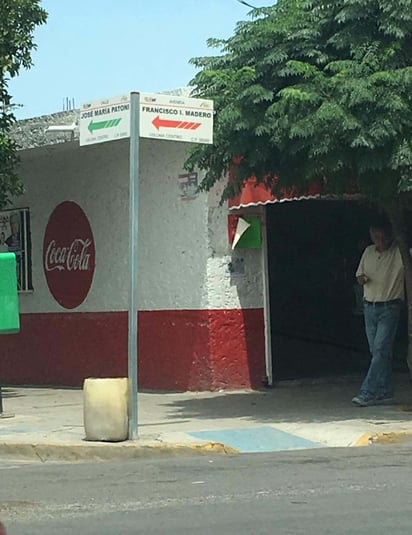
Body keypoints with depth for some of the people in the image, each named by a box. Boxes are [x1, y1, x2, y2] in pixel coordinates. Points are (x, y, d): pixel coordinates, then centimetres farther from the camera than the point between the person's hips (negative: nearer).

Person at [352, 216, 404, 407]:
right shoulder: (368, 252, 10)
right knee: (376, 351, 7)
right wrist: (361, 278, -3)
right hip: (369, 306, 6)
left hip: (390, 307, -6)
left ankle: (368, 392, -14)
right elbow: (359, 274, 19)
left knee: (381, 350, -12)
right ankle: (385, 392, 13)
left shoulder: (399, 253, -8)